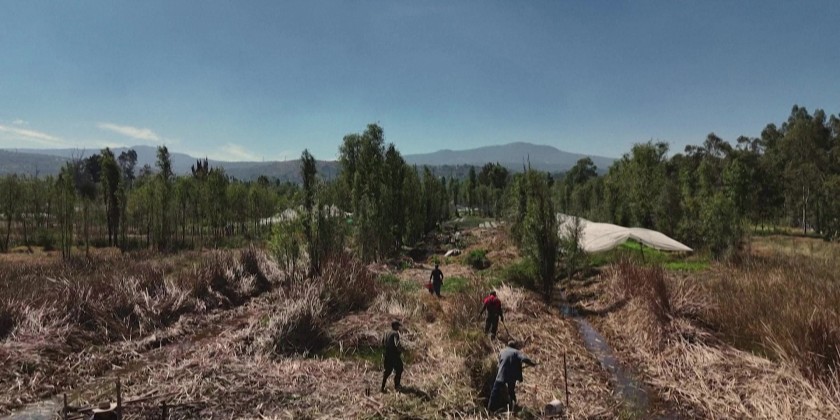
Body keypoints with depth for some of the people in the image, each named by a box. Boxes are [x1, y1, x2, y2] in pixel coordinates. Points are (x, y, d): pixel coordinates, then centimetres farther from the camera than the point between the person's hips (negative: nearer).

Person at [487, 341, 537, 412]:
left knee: (495, 392, 8)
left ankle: (489, 410, 5)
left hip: (501, 376, 1)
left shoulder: (502, 351, 11)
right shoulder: (516, 352, 1)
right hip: (512, 377, -1)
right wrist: (533, 364, -7)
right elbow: (524, 359, -17)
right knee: (511, 392, 21)